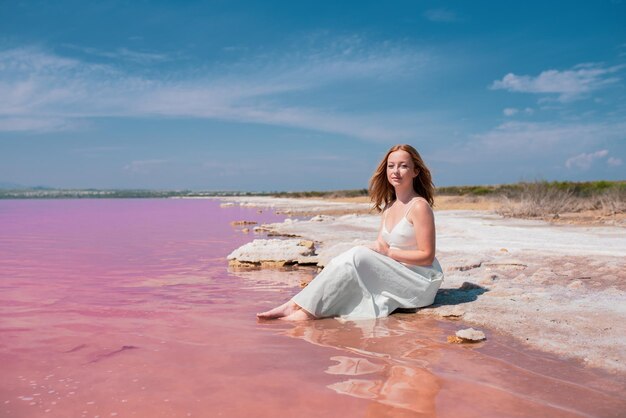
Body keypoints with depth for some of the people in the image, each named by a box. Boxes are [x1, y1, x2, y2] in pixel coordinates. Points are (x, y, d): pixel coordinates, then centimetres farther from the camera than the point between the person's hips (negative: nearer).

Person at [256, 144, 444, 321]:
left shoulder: (419, 206, -11)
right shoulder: (389, 206, 13)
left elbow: (427, 256, -13)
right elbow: (380, 247, 8)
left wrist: (388, 252, -15)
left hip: (419, 282, -7)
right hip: (393, 275, 7)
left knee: (357, 256, -25)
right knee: (345, 260, -16)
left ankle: (308, 309, -23)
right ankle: (301, 307, -25)